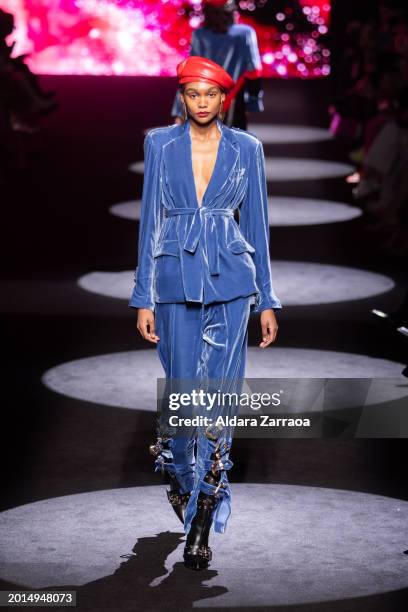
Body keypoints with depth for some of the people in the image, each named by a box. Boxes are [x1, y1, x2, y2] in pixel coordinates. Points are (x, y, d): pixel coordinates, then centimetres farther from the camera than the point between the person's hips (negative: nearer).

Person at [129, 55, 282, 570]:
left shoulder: (246, 148, 4)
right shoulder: (160, 144, 3)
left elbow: (256, 221, 7)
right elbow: (150, 220, 3)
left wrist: (267, 299, 5)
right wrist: (144, 298, 0)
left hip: (230, 280, 0)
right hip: (177, 279, 0)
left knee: (219, 392, -6)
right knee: (183, 389, 4)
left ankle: (202, 516, -2)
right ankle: (182, 477, 32)